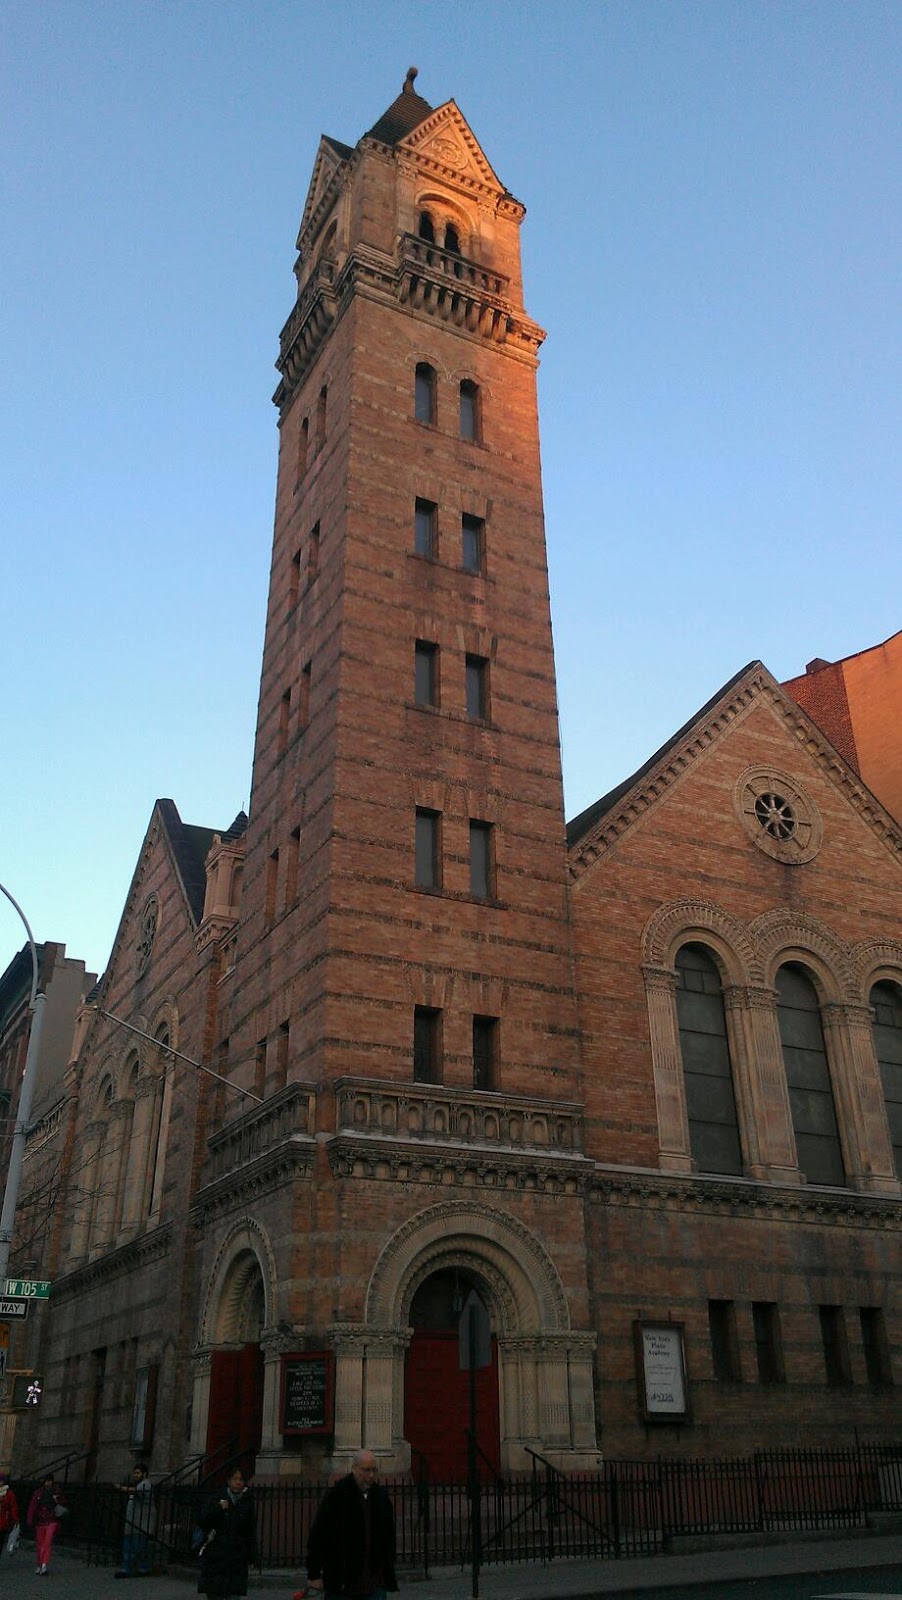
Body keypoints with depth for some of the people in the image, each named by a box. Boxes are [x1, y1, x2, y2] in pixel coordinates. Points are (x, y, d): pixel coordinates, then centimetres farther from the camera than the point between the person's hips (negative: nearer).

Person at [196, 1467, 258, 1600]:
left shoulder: (248, 1504, 5)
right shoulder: (217, 1500, 3)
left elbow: (251, 1533, 7)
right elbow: (201, 1522, -2)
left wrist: (253, 1557, 2)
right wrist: (218, 1509, -14)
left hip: (237, 1558, 0)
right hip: (215, 1556, 0)